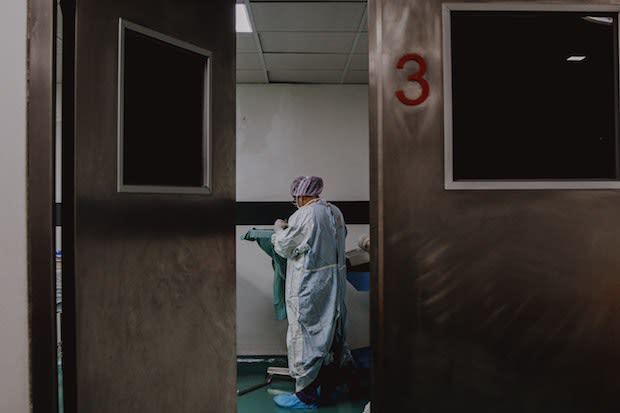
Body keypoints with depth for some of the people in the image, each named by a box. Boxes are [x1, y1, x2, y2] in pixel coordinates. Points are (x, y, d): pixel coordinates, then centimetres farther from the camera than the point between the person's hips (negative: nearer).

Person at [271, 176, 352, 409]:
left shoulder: (303, 215, -17)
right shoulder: (335, 212, 6)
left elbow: (284, 247, -10)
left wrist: (279, 229, 10)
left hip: (310, 287, -8)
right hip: (335, 283, 8)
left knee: (305, 334, 2)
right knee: (331, 333, 16)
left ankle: (306, 396, 12)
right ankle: (328, 387, 31)